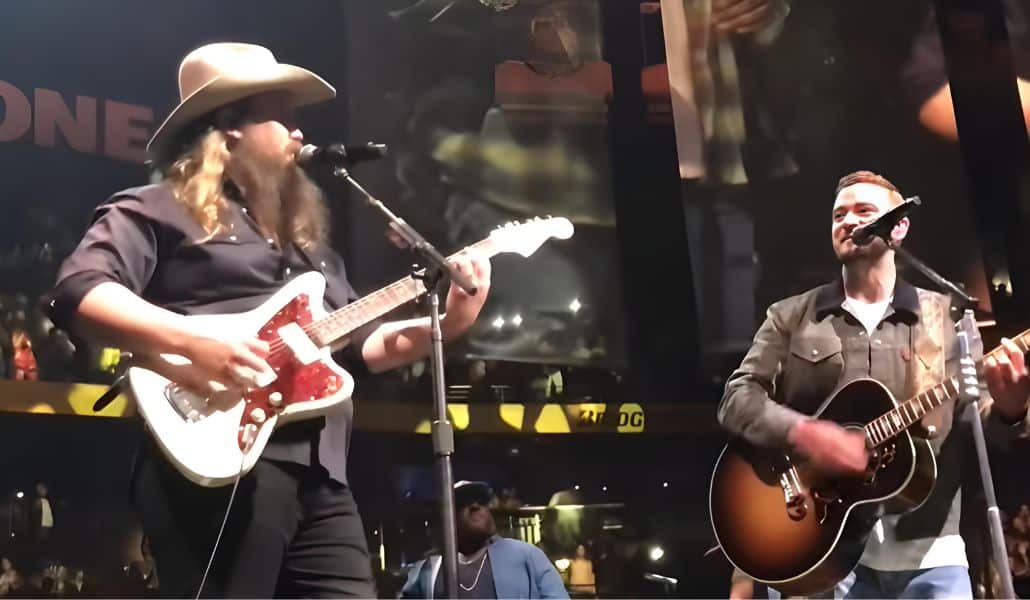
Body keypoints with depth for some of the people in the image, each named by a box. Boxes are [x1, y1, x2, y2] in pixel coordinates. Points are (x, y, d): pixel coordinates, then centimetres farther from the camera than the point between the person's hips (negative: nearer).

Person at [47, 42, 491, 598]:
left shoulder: (304, 234, 27)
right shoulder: (155, 211, 4)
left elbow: (360, 344, 26)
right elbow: (77, 291, -12)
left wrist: (449, 321, 12)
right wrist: (190, 341, -24)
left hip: (321, 477, 7)